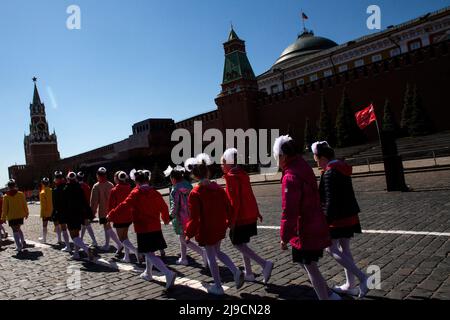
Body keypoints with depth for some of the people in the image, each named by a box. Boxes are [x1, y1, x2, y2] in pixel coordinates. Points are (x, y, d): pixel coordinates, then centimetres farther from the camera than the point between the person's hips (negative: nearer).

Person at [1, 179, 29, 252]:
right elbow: (25, 205, 3)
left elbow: (4, 208, -5)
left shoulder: (6, 196, -7)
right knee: (18, 229, 21)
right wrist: (26, 213, 16)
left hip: (11, 217, -3)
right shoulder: (21, 194, -3)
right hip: (20, 215, 3)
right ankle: (23, 242, 13)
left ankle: (19, 247, 0)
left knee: (15, 231, 4)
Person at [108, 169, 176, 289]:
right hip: (156, 228, 7)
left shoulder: (135, 193, -9)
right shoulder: (155, 193, 7)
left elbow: (124, 206, -14)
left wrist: (111, 215, 0)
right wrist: (166, 219, 35)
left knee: (149, 254, -6)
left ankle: (168, 273, -21)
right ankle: (148, 273, 39)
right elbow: (164, 207, 17)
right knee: (149, 251, 24)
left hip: (143, 229, -6)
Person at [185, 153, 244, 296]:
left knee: (211, 257, 10)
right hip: (219, 228, 6)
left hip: (206, 231, -6)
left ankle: (218, 287, 23)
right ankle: (236, 272, 12)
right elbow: (228, 208, 4)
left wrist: (189, 234, -7)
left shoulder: (195, 193, -20)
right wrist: (228, 222, 20)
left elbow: (194, 217, -19)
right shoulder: (218, 188, -3)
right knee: (217, 252, 26)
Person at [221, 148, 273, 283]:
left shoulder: (231, 177, -17)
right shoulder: (243, 174, 10)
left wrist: (231, 220, -18)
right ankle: (248, 273, 24)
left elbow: (234, 201, -22)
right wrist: (256, 211, 22)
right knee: (242, 244, 18)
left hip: (240, 217, -9)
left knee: (238, 244, 1)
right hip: (250, 216, 9)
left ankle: (265, 264, -9)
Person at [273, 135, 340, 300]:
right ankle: (329, 294, 29)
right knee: (306, 262, 22)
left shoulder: (290, 176, -23)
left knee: (310, 267, 6)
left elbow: (289, 211, -24)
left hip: (304, 232, -9)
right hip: (315, 227, 9)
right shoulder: (305, 167, 6)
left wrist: (284, 237, -14)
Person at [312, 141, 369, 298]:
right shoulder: (342, 168, 10)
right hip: (349, 216, 10)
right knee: (344, 249, 15)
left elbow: (330, 200, -24)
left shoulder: (329, 173, -20)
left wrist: (326, 220, -20)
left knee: (331, 249, 0)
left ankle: (362, 277, -5)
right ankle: (350, 285, 23)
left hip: (338, 218, -10)